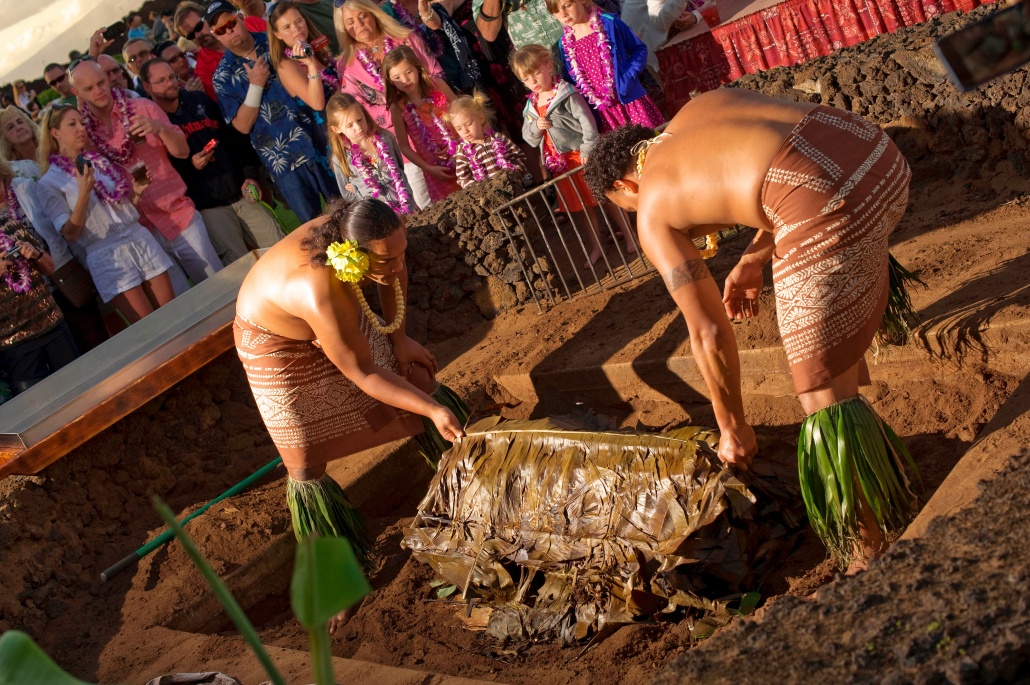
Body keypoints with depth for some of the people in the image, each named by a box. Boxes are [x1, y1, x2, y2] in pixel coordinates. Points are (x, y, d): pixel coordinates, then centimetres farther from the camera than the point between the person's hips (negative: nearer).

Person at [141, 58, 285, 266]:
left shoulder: (199, 100, 10)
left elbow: (235, 136, 14)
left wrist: (249, 175, 7)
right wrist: (189, 165, -21)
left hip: (240, 193, 5)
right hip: (207, 207, -5)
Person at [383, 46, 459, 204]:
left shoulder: (437, 86, -5)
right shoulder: (398, 107, -8)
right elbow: (404, 146, -4)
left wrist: (459, 142, -9)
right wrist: (428, 169, -10)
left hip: (463, 153, 1)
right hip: (437, 167, -1)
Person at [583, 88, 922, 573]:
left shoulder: (654, 217, 12)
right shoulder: (703, 106, 30)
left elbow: (709, 334, 11)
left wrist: (732, 427, 24)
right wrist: (752, 261, 36)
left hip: (828, 204, -8)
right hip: (872, 144, 8)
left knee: (827, 398, 2)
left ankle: (872, 560, 9)